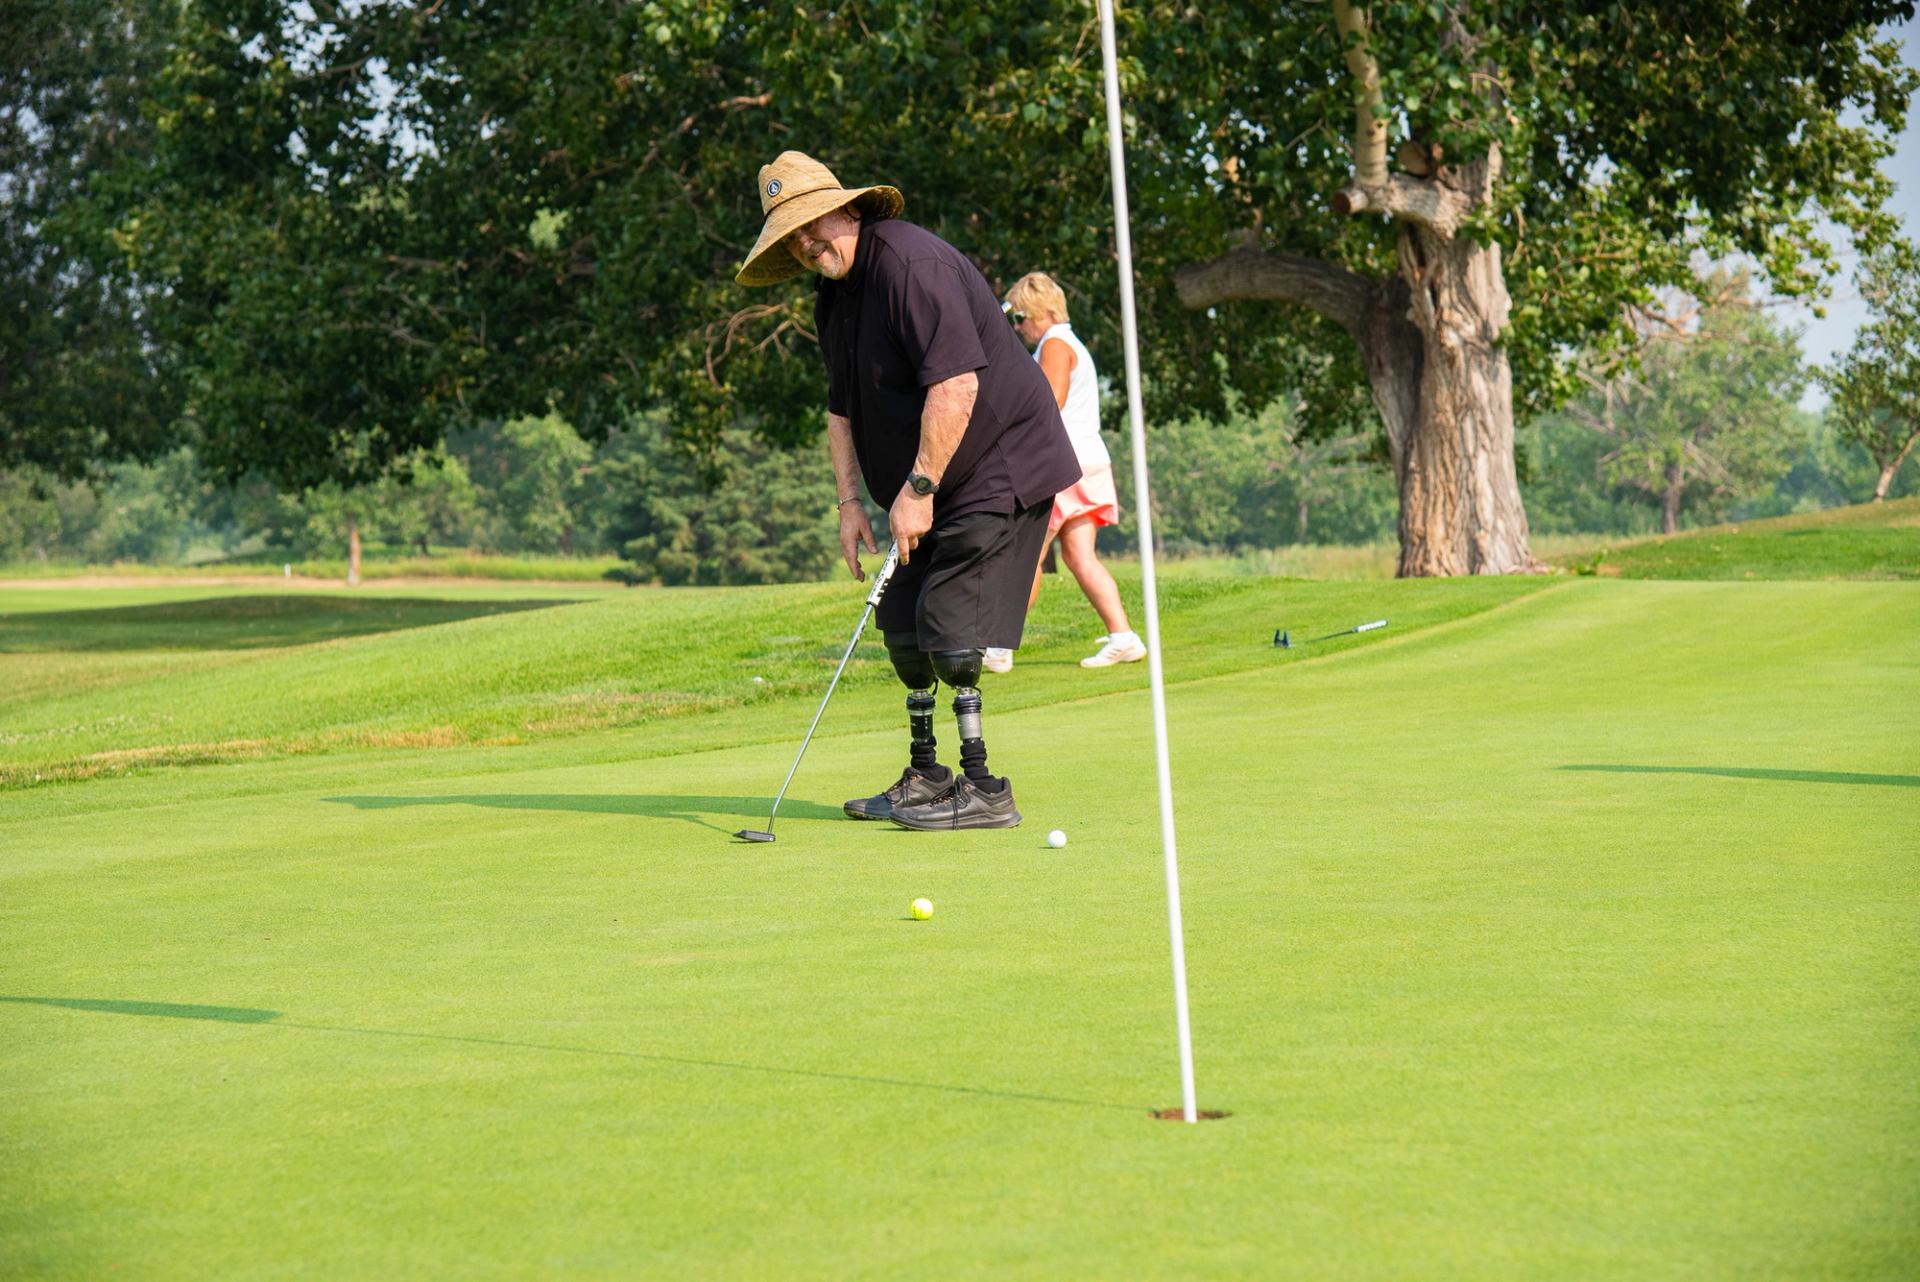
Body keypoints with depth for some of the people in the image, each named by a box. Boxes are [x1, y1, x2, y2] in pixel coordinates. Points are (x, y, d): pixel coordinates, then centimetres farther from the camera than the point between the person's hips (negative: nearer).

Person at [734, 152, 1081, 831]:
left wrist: (918, 488, -25)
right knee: (903, 624, 11)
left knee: (947, 629, -14)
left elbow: (956, 382, -28)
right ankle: (926, 779, 22)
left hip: (999, 467, -10)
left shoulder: (910, 262, -21)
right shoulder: (834, 296, 10)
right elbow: (841, 409, 19)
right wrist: (850, 501, 8)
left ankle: (985, 791, -8)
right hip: (930, 489, 10)